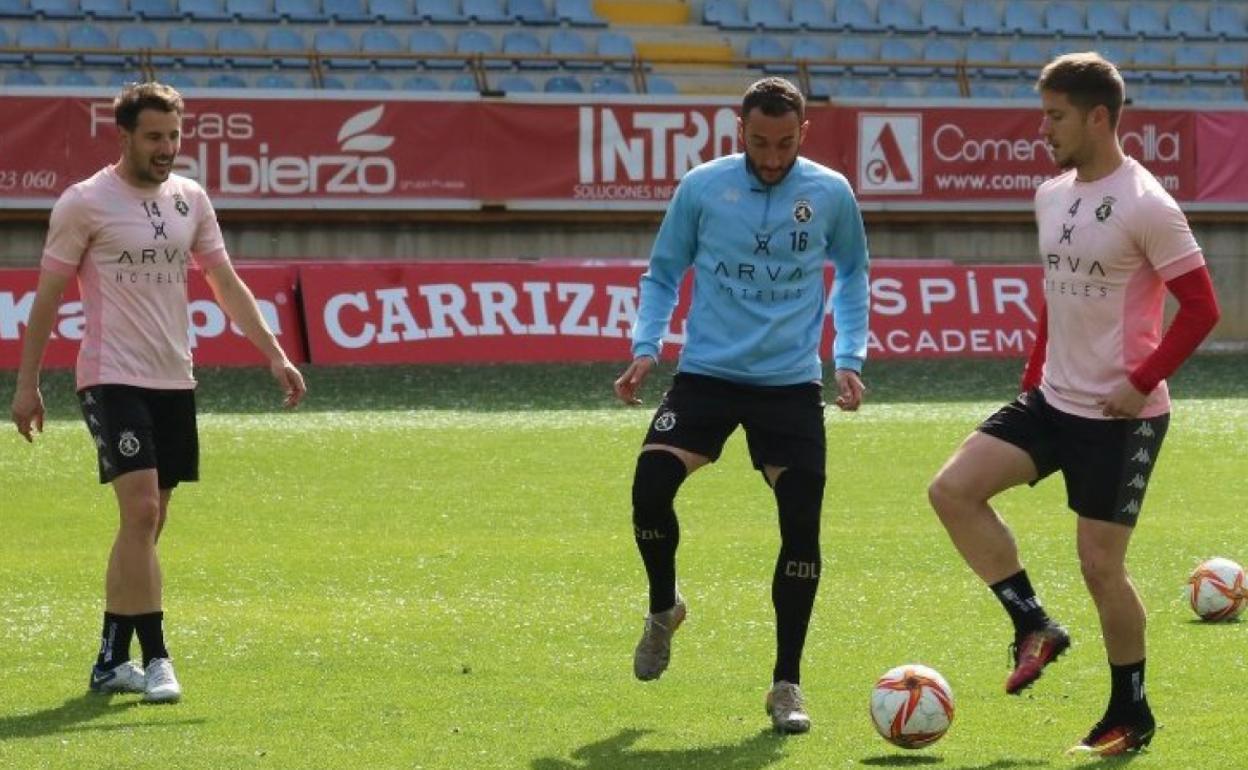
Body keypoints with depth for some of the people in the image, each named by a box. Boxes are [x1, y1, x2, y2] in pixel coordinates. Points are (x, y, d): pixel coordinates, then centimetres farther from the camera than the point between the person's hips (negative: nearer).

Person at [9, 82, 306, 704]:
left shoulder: (189, 199, 9)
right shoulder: (85, 203, -7)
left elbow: (227, 285, 13)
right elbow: (47, 296, -2)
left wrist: (275, 355, 4)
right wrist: (27, 384, -3)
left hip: (173, 382, 6)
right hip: (112, 379, -6)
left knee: (147, 524, 8)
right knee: (140, 511, -17)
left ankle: (111, 661, 16)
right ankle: (155, 659, -15)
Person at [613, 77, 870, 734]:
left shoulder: (830, 194, -1)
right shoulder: (702, 187, -4)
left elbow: (852, 275, 16)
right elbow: (663, 273, 8)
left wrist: (850, 358, 7)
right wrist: (646, 347, -6)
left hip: (792, 384, 1)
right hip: (707, 375, -1)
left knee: (801, 526, -7)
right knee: (650, 485, -21)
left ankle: (786, 685, 8)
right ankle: (663, 610, 9)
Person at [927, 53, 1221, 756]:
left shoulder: (1145, 205, -16)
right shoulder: (1052, 196, 8)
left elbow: (1201, 307, -16)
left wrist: (1140, 384, -19)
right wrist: (1036, 373, 16)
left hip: (1121, 416, -8)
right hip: (1053, 400, 8)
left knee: (1100, 563, -4)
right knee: (953, 490, -7)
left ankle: (1131, 715, 14)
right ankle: (1036, 628, 4)